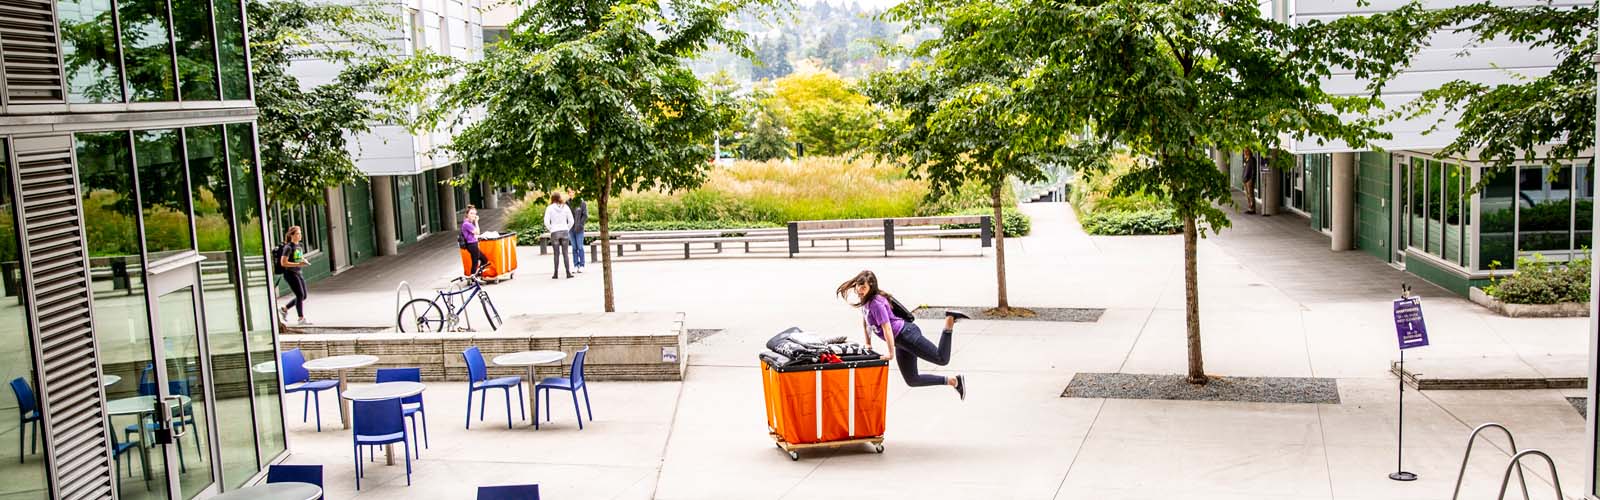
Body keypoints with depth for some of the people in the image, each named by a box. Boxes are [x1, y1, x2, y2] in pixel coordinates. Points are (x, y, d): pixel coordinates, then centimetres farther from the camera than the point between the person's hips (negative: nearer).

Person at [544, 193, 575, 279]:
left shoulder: (549, 208, -3)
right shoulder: (565, 207, 3)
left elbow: (546, 222, -9)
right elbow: (571, 221, 2)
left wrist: (550, 229, 5)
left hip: (554, 233, -1)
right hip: (564, 232, 1)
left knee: (556, 254, 3)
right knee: (565, 253, 2)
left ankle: (556, 273, 3)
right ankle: (568, 272, -2)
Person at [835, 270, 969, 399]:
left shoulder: (876, 302, -18)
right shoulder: (864, 300, 11)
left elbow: (887, 328, -21)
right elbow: (865, 321, 26)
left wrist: (890, 353, -19)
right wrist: (868, 344, 25)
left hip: (907, 334, -10)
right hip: (901, 343, 10)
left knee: (942, 359, -16)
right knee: (912, 380, 10)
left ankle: (950, 320, -2)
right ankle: (954, 381, 16)